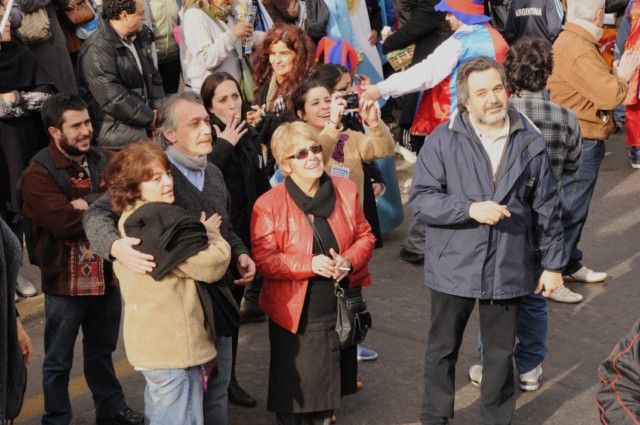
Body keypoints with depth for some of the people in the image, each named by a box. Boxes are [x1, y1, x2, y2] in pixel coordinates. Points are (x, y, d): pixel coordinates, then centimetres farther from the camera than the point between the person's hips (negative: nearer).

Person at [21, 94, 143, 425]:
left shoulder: (101, 161, 5)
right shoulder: (39, 173, -15)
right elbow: (65, 223, -26)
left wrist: (89, 205, -22)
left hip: (106, 275, 6)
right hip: (66, 280, -6)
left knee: (102, 351, 23)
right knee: (59, 361, 9)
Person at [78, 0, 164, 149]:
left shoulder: (139, 38, 10)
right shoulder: (97, 50, -16)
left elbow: (153, 76, 18)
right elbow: (114, 99, -22)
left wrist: (158, 110, 1)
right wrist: (151, 118, -14)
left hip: (145, 123, 8)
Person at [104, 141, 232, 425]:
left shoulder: (128, 222, 10)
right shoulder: (163, 222, -20)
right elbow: (213, 265, -20)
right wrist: (211, 233, 0)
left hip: (149, 344, 10)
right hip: (175, 346, -10)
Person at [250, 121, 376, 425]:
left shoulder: (346, 190, 1)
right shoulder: (269, 204, -12)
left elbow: (365, 235, 6)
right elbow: (263, 259, -14)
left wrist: (349, 261, -15)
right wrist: (310, 264, -26)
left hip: (341, 310, 4)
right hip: (295, 314, -4)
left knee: (328, 388, 18)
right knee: (295, 392, 6)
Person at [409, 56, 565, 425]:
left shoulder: (531, 143, 0)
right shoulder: (443, 141, -7)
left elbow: (547, 210, 6)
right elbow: (420, 201, -11)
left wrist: (553, 263, 8)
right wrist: (470, 209, -22)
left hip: (508, 270, 1)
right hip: (454, 268, -1)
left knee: (501, 353, 14)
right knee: (443, 350, 14)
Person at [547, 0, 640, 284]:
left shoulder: (568, 41, 12)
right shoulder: (580, 52, -23)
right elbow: (610, 96, -26)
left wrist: (615, 77, 2)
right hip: (580, 145, -11)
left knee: (573, 210, 20)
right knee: (569, 212, -4)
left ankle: (570, 265, 33)